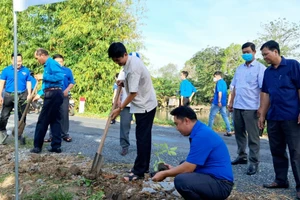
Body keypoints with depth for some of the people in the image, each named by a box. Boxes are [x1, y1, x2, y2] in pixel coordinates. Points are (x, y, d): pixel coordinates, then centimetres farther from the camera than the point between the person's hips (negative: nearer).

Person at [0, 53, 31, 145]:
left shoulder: (26, 70, 4)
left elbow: (28, 83, 9)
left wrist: (29, 95, 0)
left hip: (22, 96, 2)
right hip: (9, 95, -1)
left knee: (22, 116, 8)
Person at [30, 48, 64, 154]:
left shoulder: (51, 63, -11)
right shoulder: (48, 65, 20)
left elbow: (59, 76, -25)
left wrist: (43, 77, -17)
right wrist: (39, 94, 20)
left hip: (53, 94, -10)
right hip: (54, 94, 10)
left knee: (42, 121, -1)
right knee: (55, 120, 10)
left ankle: (37, 146, 8)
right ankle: (56, 146, 15)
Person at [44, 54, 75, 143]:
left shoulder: (67, 71, 4)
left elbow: (72, 83, 5)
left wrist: (67, 90, -11)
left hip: (64, 96, 0)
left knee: (64, 115, 4)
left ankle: (65, 134, 13)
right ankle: (52, 135, 12)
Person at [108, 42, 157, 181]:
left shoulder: (132, 68, -25)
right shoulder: (133, 60, 6)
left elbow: (133, 93, -25)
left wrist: (119, 109, -18)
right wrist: (124, 83, 5)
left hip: (144, 106, -10)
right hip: (146, 104, 10)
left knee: (142, 138, -6)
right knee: (144, 137, 14)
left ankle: (139, 172, 1)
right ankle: (144, 167, 23)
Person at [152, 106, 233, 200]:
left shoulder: (201, 135, -21)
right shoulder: (200, 131, 10)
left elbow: (188, 168, -19)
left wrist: (165, 173, -5)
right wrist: (173, 169, 18)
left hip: (221, 184, -10)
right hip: (214, 178, 10)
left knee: (180, 180, -28)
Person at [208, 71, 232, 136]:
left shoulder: (219, 82, -10)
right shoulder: (224, 82, 16)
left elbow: (220, 92, -20)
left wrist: (219, 101, -23)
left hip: (217, 103, -8)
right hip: (223, 103, 8)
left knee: (211, 116, 2)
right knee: (225, 116, 6)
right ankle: (229, 131, 3)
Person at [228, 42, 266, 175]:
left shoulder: (260, 68, -4)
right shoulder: (239, 68, 15)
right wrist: (231, 102, 13)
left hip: (251, 107, -6)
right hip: (237, 106, 6)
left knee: (253, 136, 0)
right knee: (239, 133, 14)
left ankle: (254, 163, 7)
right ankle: (241, 157, 28)